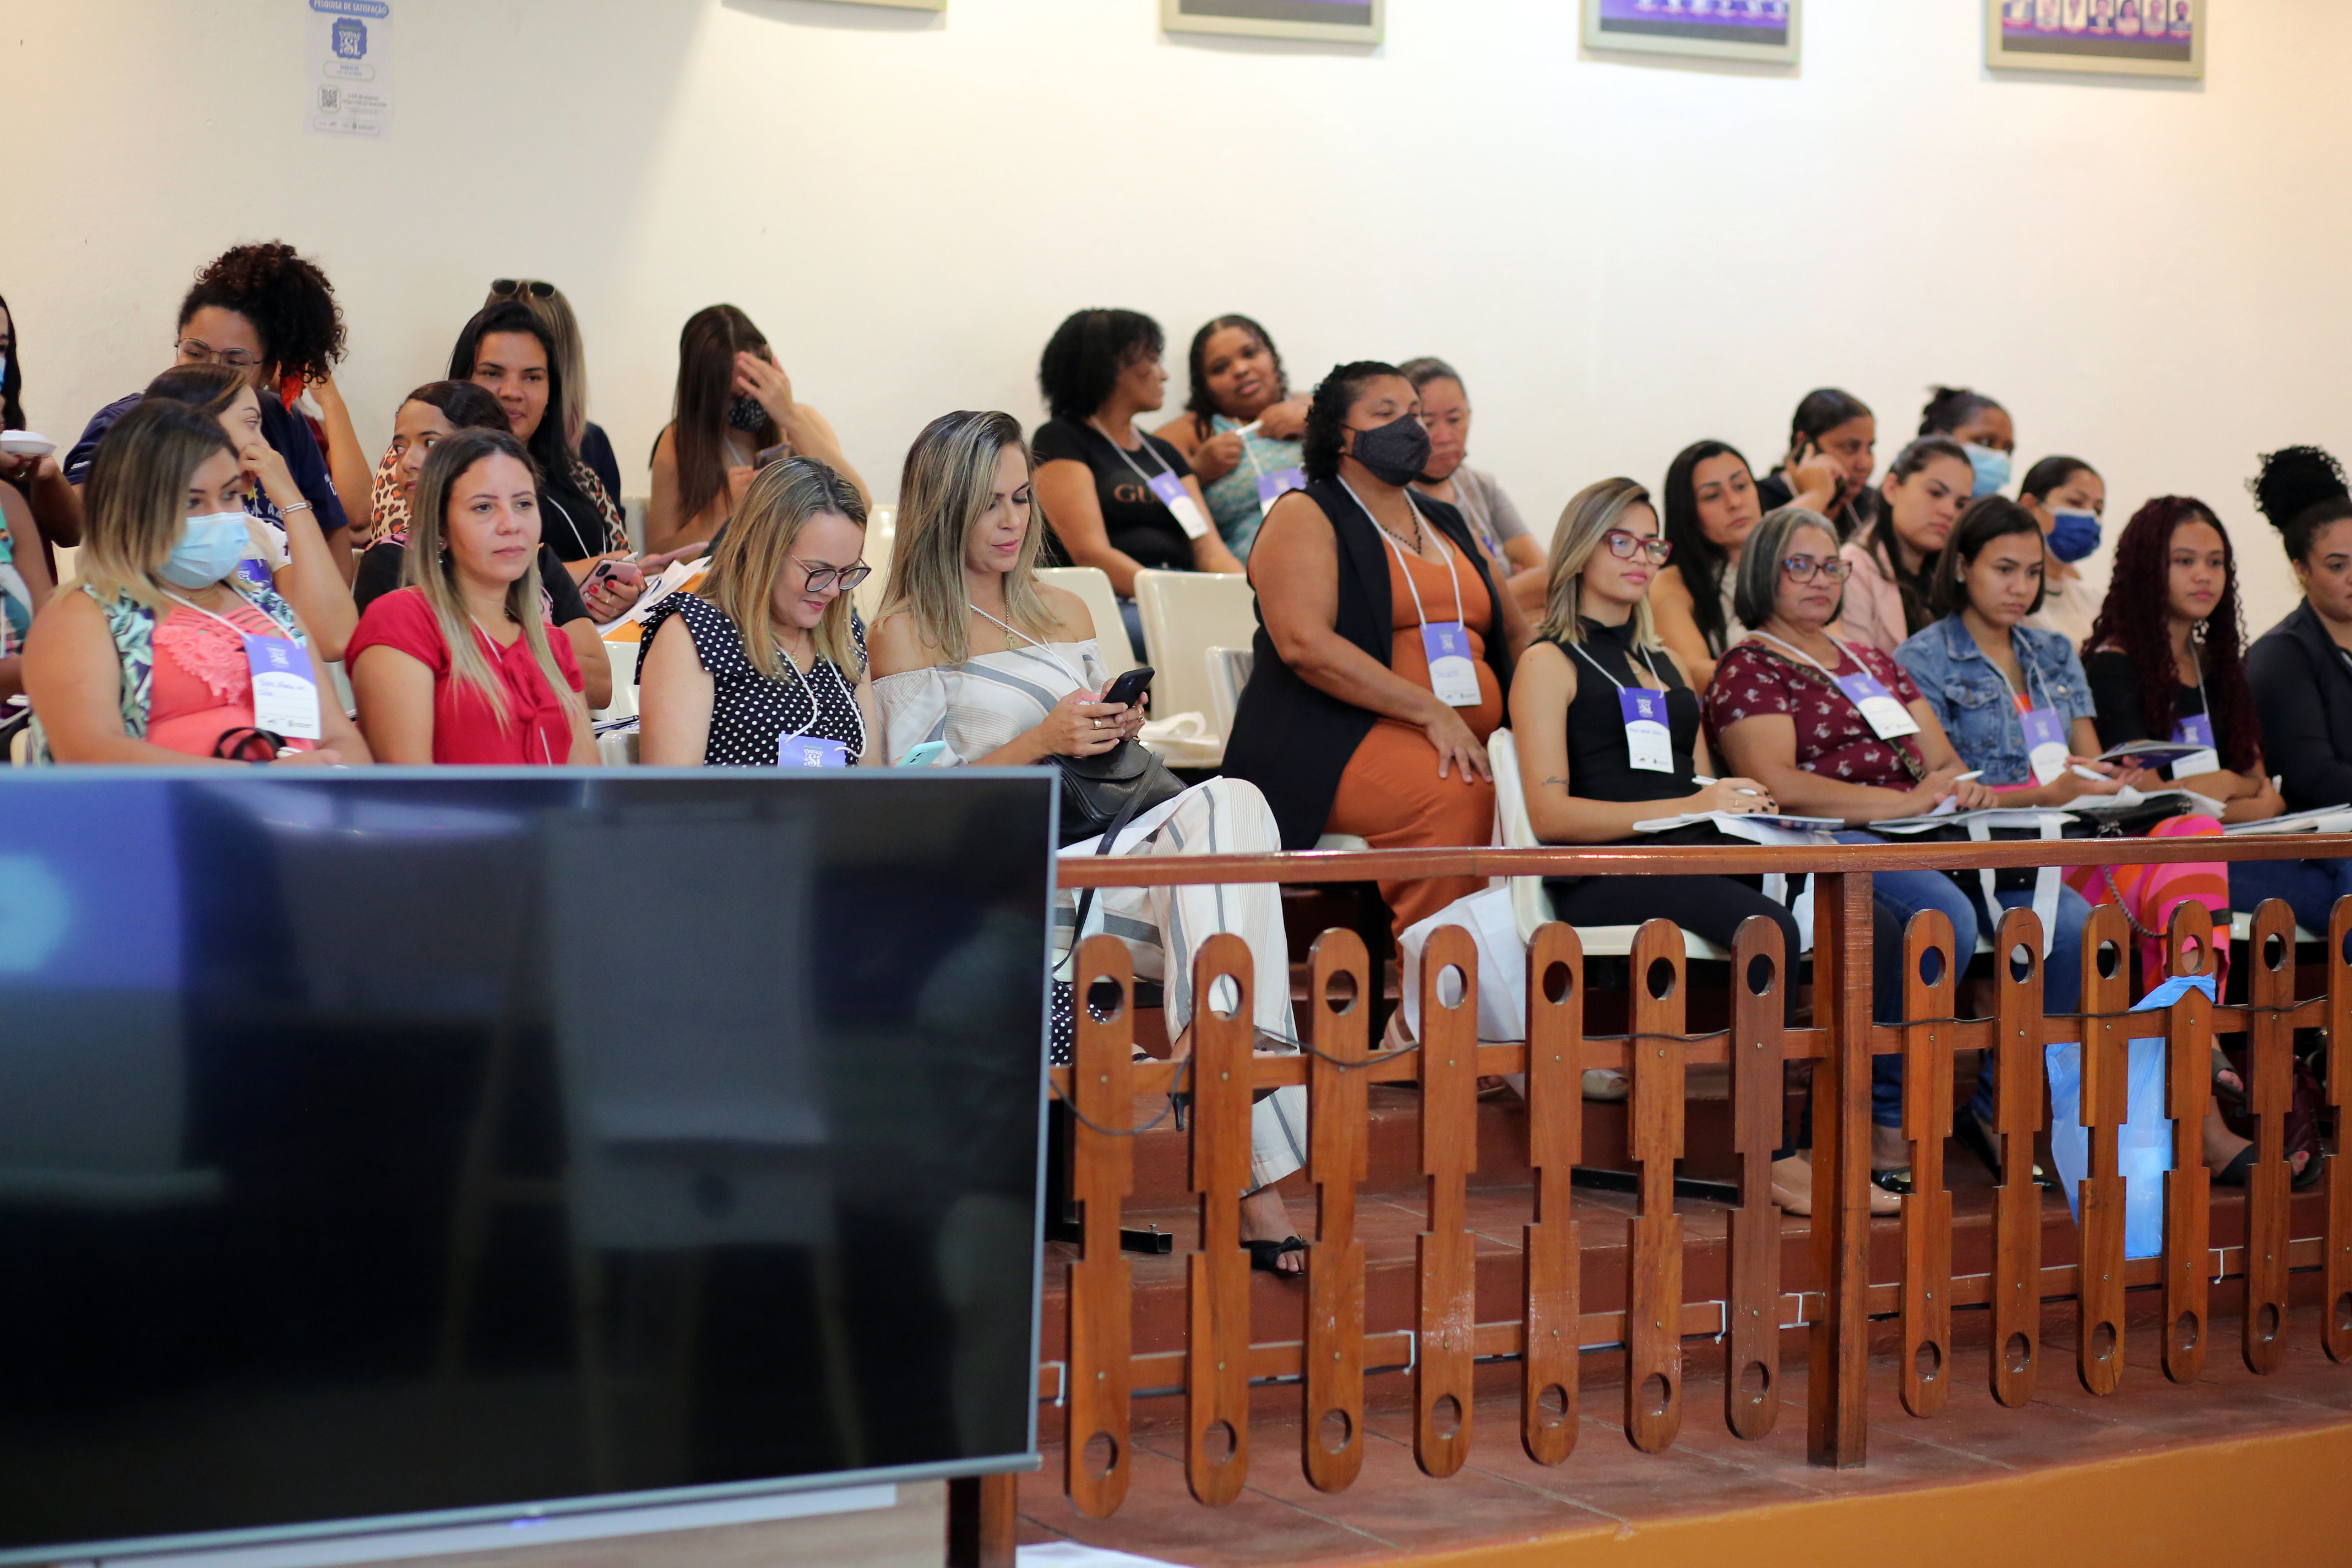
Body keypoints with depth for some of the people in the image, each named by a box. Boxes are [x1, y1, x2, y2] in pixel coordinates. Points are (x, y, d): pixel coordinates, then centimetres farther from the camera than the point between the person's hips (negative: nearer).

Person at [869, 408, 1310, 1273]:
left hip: (1107, 851, 6)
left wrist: (1118, 737, 3)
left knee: (1230, 803, -29)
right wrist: (1040, 742, -13)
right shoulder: (908, 632, 6)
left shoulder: (1064, 613, 25)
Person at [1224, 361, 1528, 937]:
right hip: (1338, 741, -7)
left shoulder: (1445, 524, 27)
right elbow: (1304, 643, -11)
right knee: (1457, 798, -37)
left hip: (1473, 741, 7)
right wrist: (1431, 711, -18)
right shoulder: (1305, 517, 5)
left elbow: (1518, 633, 31)